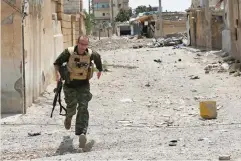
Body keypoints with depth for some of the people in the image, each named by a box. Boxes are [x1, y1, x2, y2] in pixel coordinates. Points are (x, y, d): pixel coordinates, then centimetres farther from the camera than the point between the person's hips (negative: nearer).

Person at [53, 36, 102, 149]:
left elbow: (98, 57, 16)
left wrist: (100, 70, 29)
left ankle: (82, 134, -22)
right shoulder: (69, 52, -15)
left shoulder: (91, 54, -10)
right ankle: (68, 118, 45)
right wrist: (58, 73, -21)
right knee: (71, 108, 6)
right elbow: (57, 63, -3)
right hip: (70, 84, 0)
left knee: (83, 108, -14)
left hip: (83, 85, 0)